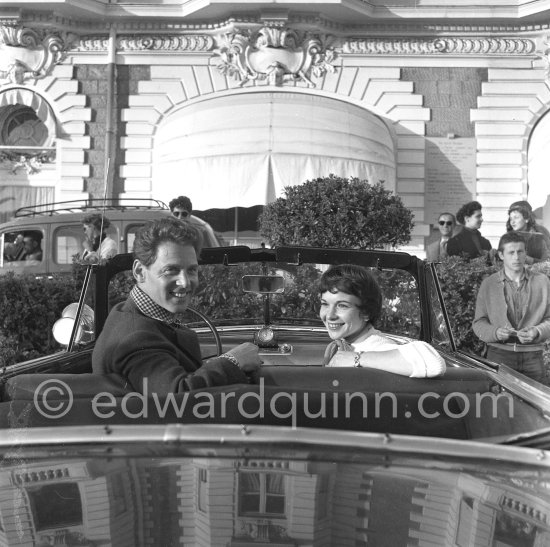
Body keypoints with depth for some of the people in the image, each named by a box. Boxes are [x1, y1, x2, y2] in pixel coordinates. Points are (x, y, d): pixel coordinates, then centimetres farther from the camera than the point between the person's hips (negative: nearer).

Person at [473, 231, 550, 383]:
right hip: (499, 353, -1)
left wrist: (536, 332, -13)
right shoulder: (488, 284, 6)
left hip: (532, 355, 1)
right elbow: (478, 323, 5)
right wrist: (495, 332, -15)